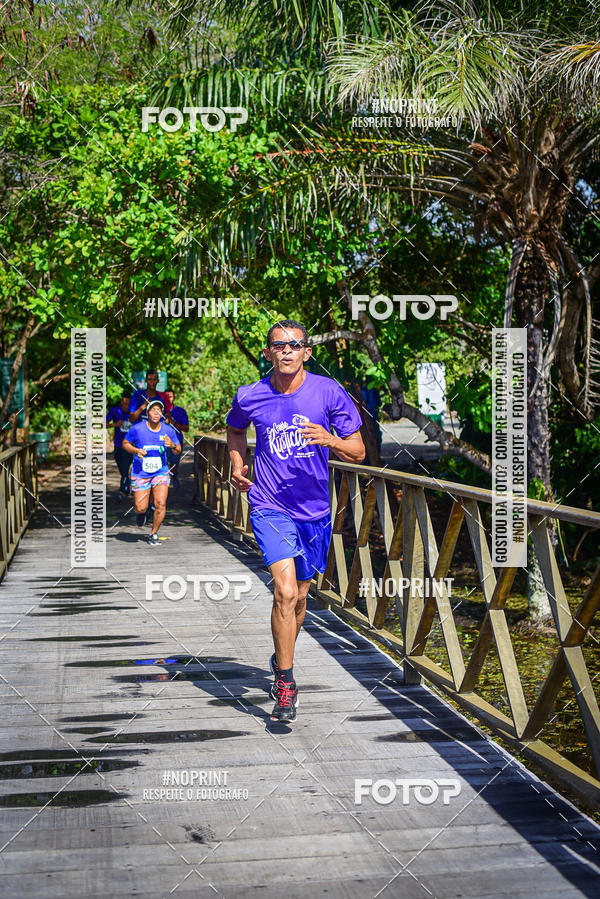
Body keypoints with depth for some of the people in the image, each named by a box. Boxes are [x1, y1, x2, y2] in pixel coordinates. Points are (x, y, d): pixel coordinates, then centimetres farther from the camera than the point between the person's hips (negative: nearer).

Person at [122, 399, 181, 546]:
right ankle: (140, 513, 37)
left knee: (160, 504, -15)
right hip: (140, 473, -1)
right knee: (141, 508, -4)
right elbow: (125, 443, 4)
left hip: (161, 472, 1)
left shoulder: (168, 430, -4)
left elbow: (178, 451, 6)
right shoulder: (137, 429, -10)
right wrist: (136, 450, -15)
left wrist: (172, 445, -17)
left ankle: (153, 534, 7)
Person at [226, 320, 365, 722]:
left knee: (299, 597, 16)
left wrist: (329, 439, -24)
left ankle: (281, 661, 43)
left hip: (314, 510, 2)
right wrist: (238, 465, 7)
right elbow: (235, 429, 21)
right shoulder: (250, 397, -4)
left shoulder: (329, 392, -7)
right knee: (285, 591, -19)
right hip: (270, 507, -2)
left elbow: (358, 451, -5)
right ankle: (286, 684, -6)